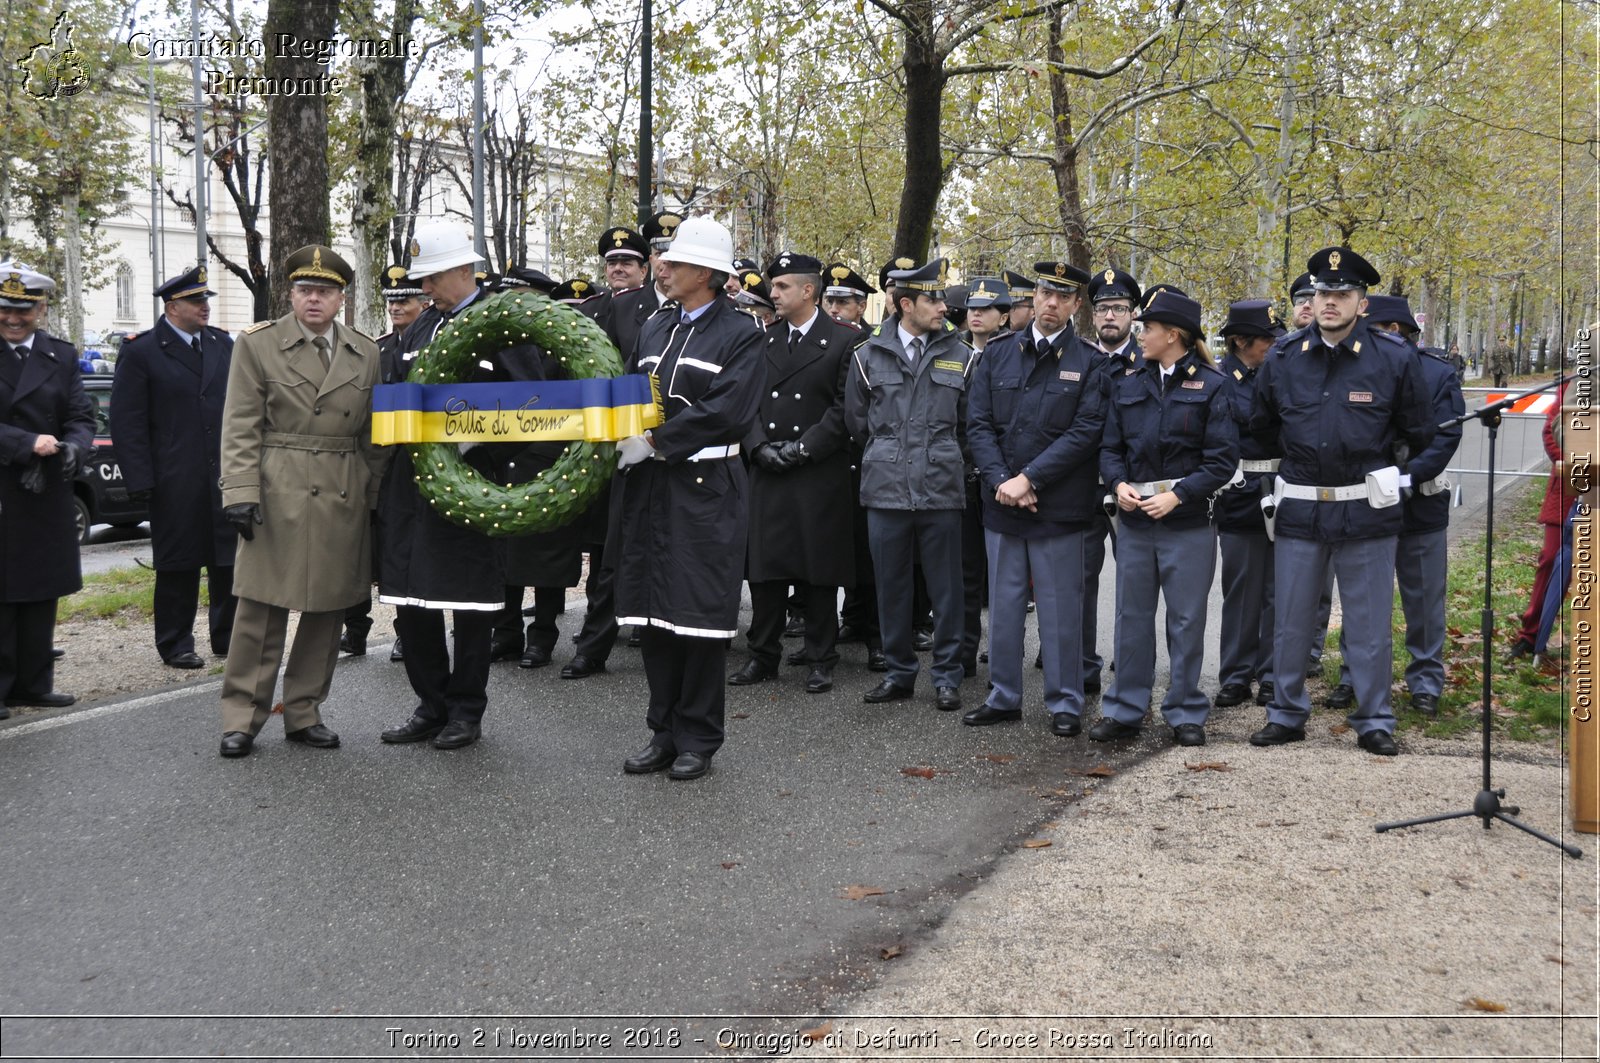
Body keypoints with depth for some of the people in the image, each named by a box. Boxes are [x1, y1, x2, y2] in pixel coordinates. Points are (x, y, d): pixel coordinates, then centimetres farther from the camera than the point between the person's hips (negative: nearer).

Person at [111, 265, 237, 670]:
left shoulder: (223, 344, 10)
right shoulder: (141, 352, -3)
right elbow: (127, 421, -5)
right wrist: (140, 480, -11)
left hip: (226, 475, 4)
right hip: (176, 481, -4)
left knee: (229, 562, 7)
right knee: (178, 568, 5)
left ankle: (228, 637, 20)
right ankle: (176, 646, 16)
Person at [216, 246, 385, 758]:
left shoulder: (366, 354, 11)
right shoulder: (257, 346, 2)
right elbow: (240, 428, -3)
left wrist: (378, 497, 8)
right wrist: (240, 493, -11)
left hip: (345, 500, 4)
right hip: (278, 497, -3)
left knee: (329, 611, 7)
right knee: (262, 609, -2)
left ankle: (304, 712, 20)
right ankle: (242, 718, 9)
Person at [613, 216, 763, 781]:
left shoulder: (740, 335, -5)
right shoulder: (654, 328, 15)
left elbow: (723, 411, -16)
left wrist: (653, 443, -17)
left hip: (705, 490, -6)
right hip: (648, 488, 6)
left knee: (701, 617, 0)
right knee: (653, 613, 9)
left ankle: (697, 740, 12)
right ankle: (664, 731, 21)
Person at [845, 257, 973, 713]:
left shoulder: (959, 355, 4)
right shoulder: (869, 354, 5)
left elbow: (968, 422, 11)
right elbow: (856, 421, 14)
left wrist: (938, 453, 12)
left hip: (942, 488, -1)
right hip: (885, 488, 1)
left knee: (945, 587, 3)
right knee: (891, 585, 8)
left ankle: (947, 675, 14)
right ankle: (899, 672, 20)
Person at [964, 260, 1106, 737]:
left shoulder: (1090, 364, -2)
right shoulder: (996, 354, 7)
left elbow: (1085, 432, -11)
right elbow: (978, 424, 3)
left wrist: (1028, 479, -16)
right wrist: (1000, 482, -10)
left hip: (1058, 507, -3)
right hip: (1001, 503, 3)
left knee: (1060, 608, 4)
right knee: (1004, 605, 11)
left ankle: (1065, 703, 15)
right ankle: (1003, 697, 22)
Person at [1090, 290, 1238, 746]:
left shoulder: (1211, 386, -2)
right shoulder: (1127, 385, 11)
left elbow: (1222, 460, -6)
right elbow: (1110, 447, 12)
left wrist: (1177, 495, -16)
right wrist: (1119, 484, -8)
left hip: (1188, 522, -4)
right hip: (1135, 520, 4)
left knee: (1186, 620, 4)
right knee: (1131, 617, 8)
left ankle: (1186, 714, 16)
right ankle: (1124, 710, 18)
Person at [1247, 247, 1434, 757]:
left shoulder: (1394, 357, -6)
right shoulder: (1283, 357, 0)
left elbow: (1419, 432, 7)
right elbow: (1261, 425, 17)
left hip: (1367, 510, -2)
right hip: (1299, 508, 2)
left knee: (1370, 622, 5)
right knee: (1290, 620, 9)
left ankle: (1375, 721, 18)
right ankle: (1286, 714, 22)